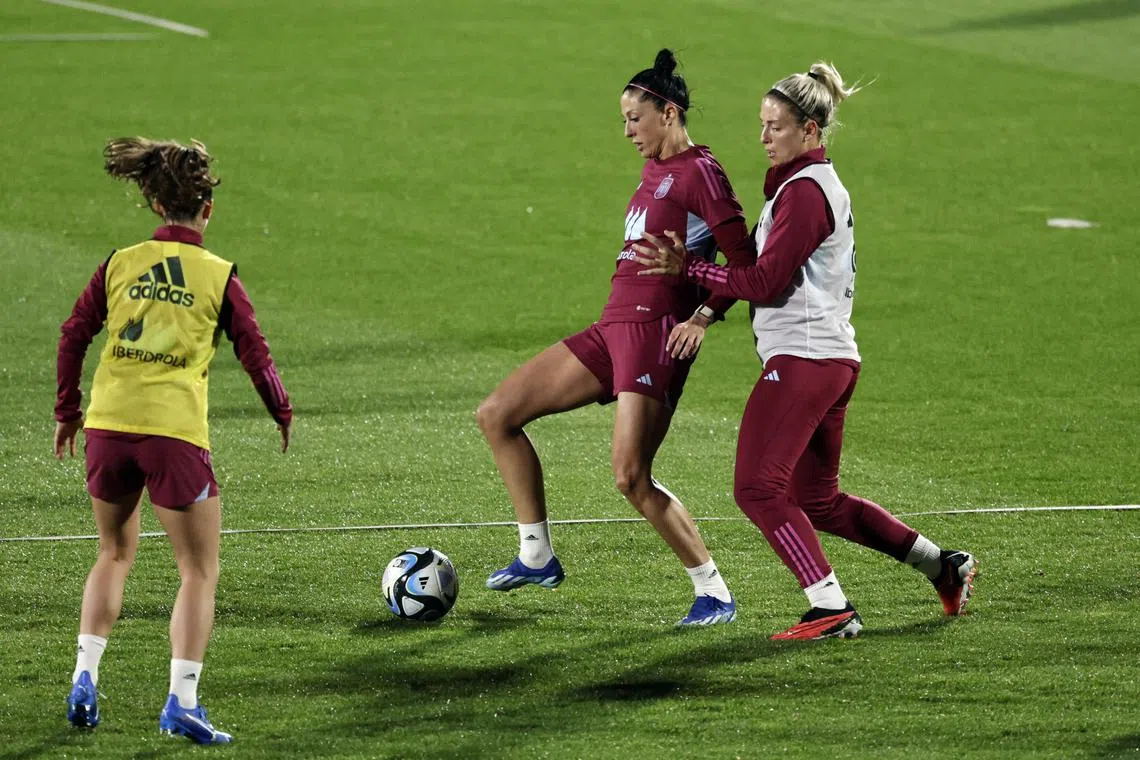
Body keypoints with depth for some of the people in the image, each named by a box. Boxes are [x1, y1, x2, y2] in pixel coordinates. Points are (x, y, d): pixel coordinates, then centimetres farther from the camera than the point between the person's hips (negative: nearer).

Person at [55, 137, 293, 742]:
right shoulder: (218, 276, 0)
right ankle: (182, 702, -7)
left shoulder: (120, 264, 8)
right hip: (174, 431, -4)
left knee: (115, 554, 24)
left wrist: (67, 411, 21)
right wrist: (282, 413, 19)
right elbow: (254, 353, 2)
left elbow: (73, 336, 9)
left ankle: (85, 676, 13)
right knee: (199, 571, 5)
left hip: (108, 423, 4)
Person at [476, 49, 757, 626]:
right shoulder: (654, 170, 18)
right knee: (496, 414, 6)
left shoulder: (699, 172, -9)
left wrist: (703, 317, -20)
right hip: (613, 329, 10)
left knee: (631, 476, -17)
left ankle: (714, 594, -3)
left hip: (656, 333, -10)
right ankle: (537, 556, 12)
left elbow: (745, 264, -13)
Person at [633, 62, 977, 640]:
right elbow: (780, 274, 21)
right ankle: (945, 567, 21)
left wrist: (685, 266, -15)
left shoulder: (804, 191, -12)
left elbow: (765, 282, -17)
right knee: (817, 500, 17)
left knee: (758, 487, -12)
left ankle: (831, 609, -15)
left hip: (802, 357, -11)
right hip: (835, 358, 11)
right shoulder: (822, 184, 20)